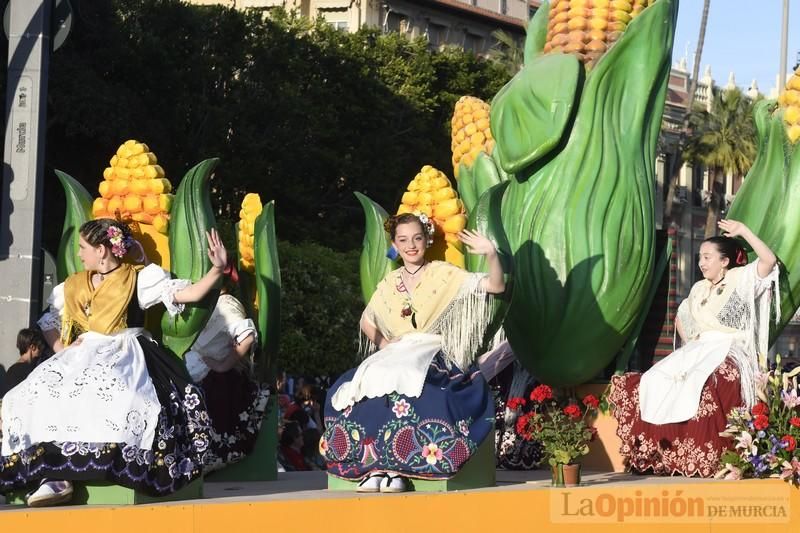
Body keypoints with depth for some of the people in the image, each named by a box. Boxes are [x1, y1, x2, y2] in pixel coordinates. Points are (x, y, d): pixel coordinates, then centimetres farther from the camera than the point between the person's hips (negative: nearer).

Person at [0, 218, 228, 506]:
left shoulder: (140, 278, 6)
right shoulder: (73, 286, 21)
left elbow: (189, 293, -1)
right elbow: (49, 322, 30)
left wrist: (217, 269, -16)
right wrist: (61, 350, 11)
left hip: (126, 353, -4)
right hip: (84, 354, 4)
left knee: (109, 386, -40)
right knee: (43, 389, -26)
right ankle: (54, 477, -37)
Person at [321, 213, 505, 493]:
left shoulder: (444, 275, 5)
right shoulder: (389, 283, 18)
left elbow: (496, 286, -3)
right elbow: (368, 322, 28)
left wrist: (491, 255, -21)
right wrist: (384, 343, 7)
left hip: (434, 356, -4)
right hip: (396, 356, 4)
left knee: (405, 385, -38)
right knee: (347, 391, -24)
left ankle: (397, 467, -31)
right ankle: (374, 465, -26)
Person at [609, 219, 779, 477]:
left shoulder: (741, 280, 1)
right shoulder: (699, 289, 20)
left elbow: (769, 260, -17)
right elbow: (681, 321, 34)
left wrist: (743, 231, -13)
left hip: (730, 353, -7)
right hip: (700, 351, 7)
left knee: (698, 384, -39)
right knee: (652, 383, -17)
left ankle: (705, 460, -31)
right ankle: (660, 455, -18)